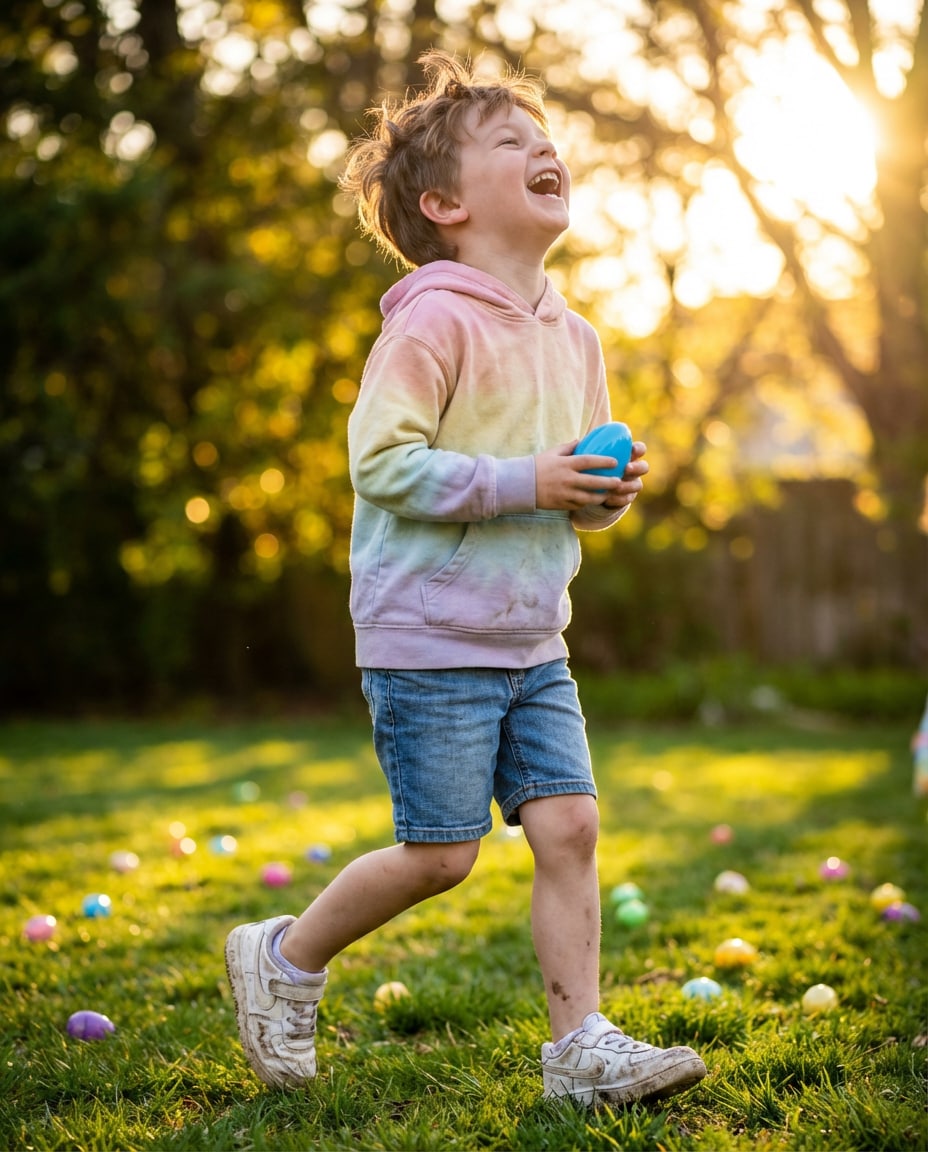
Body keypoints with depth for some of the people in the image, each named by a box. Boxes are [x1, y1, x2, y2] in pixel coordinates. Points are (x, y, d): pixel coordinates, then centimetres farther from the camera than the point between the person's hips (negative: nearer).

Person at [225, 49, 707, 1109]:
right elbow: (381, 460, -20)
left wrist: (608, 492, -2)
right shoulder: (435, 324, -13)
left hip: (532, 644, 7)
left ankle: (580, 1046, 8)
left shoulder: (572, 337, 11)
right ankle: (284, 957, 22)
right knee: (439, 853, -2)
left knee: (568, 826, -1)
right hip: (428, 641, -7)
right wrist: (523, 482, -22)